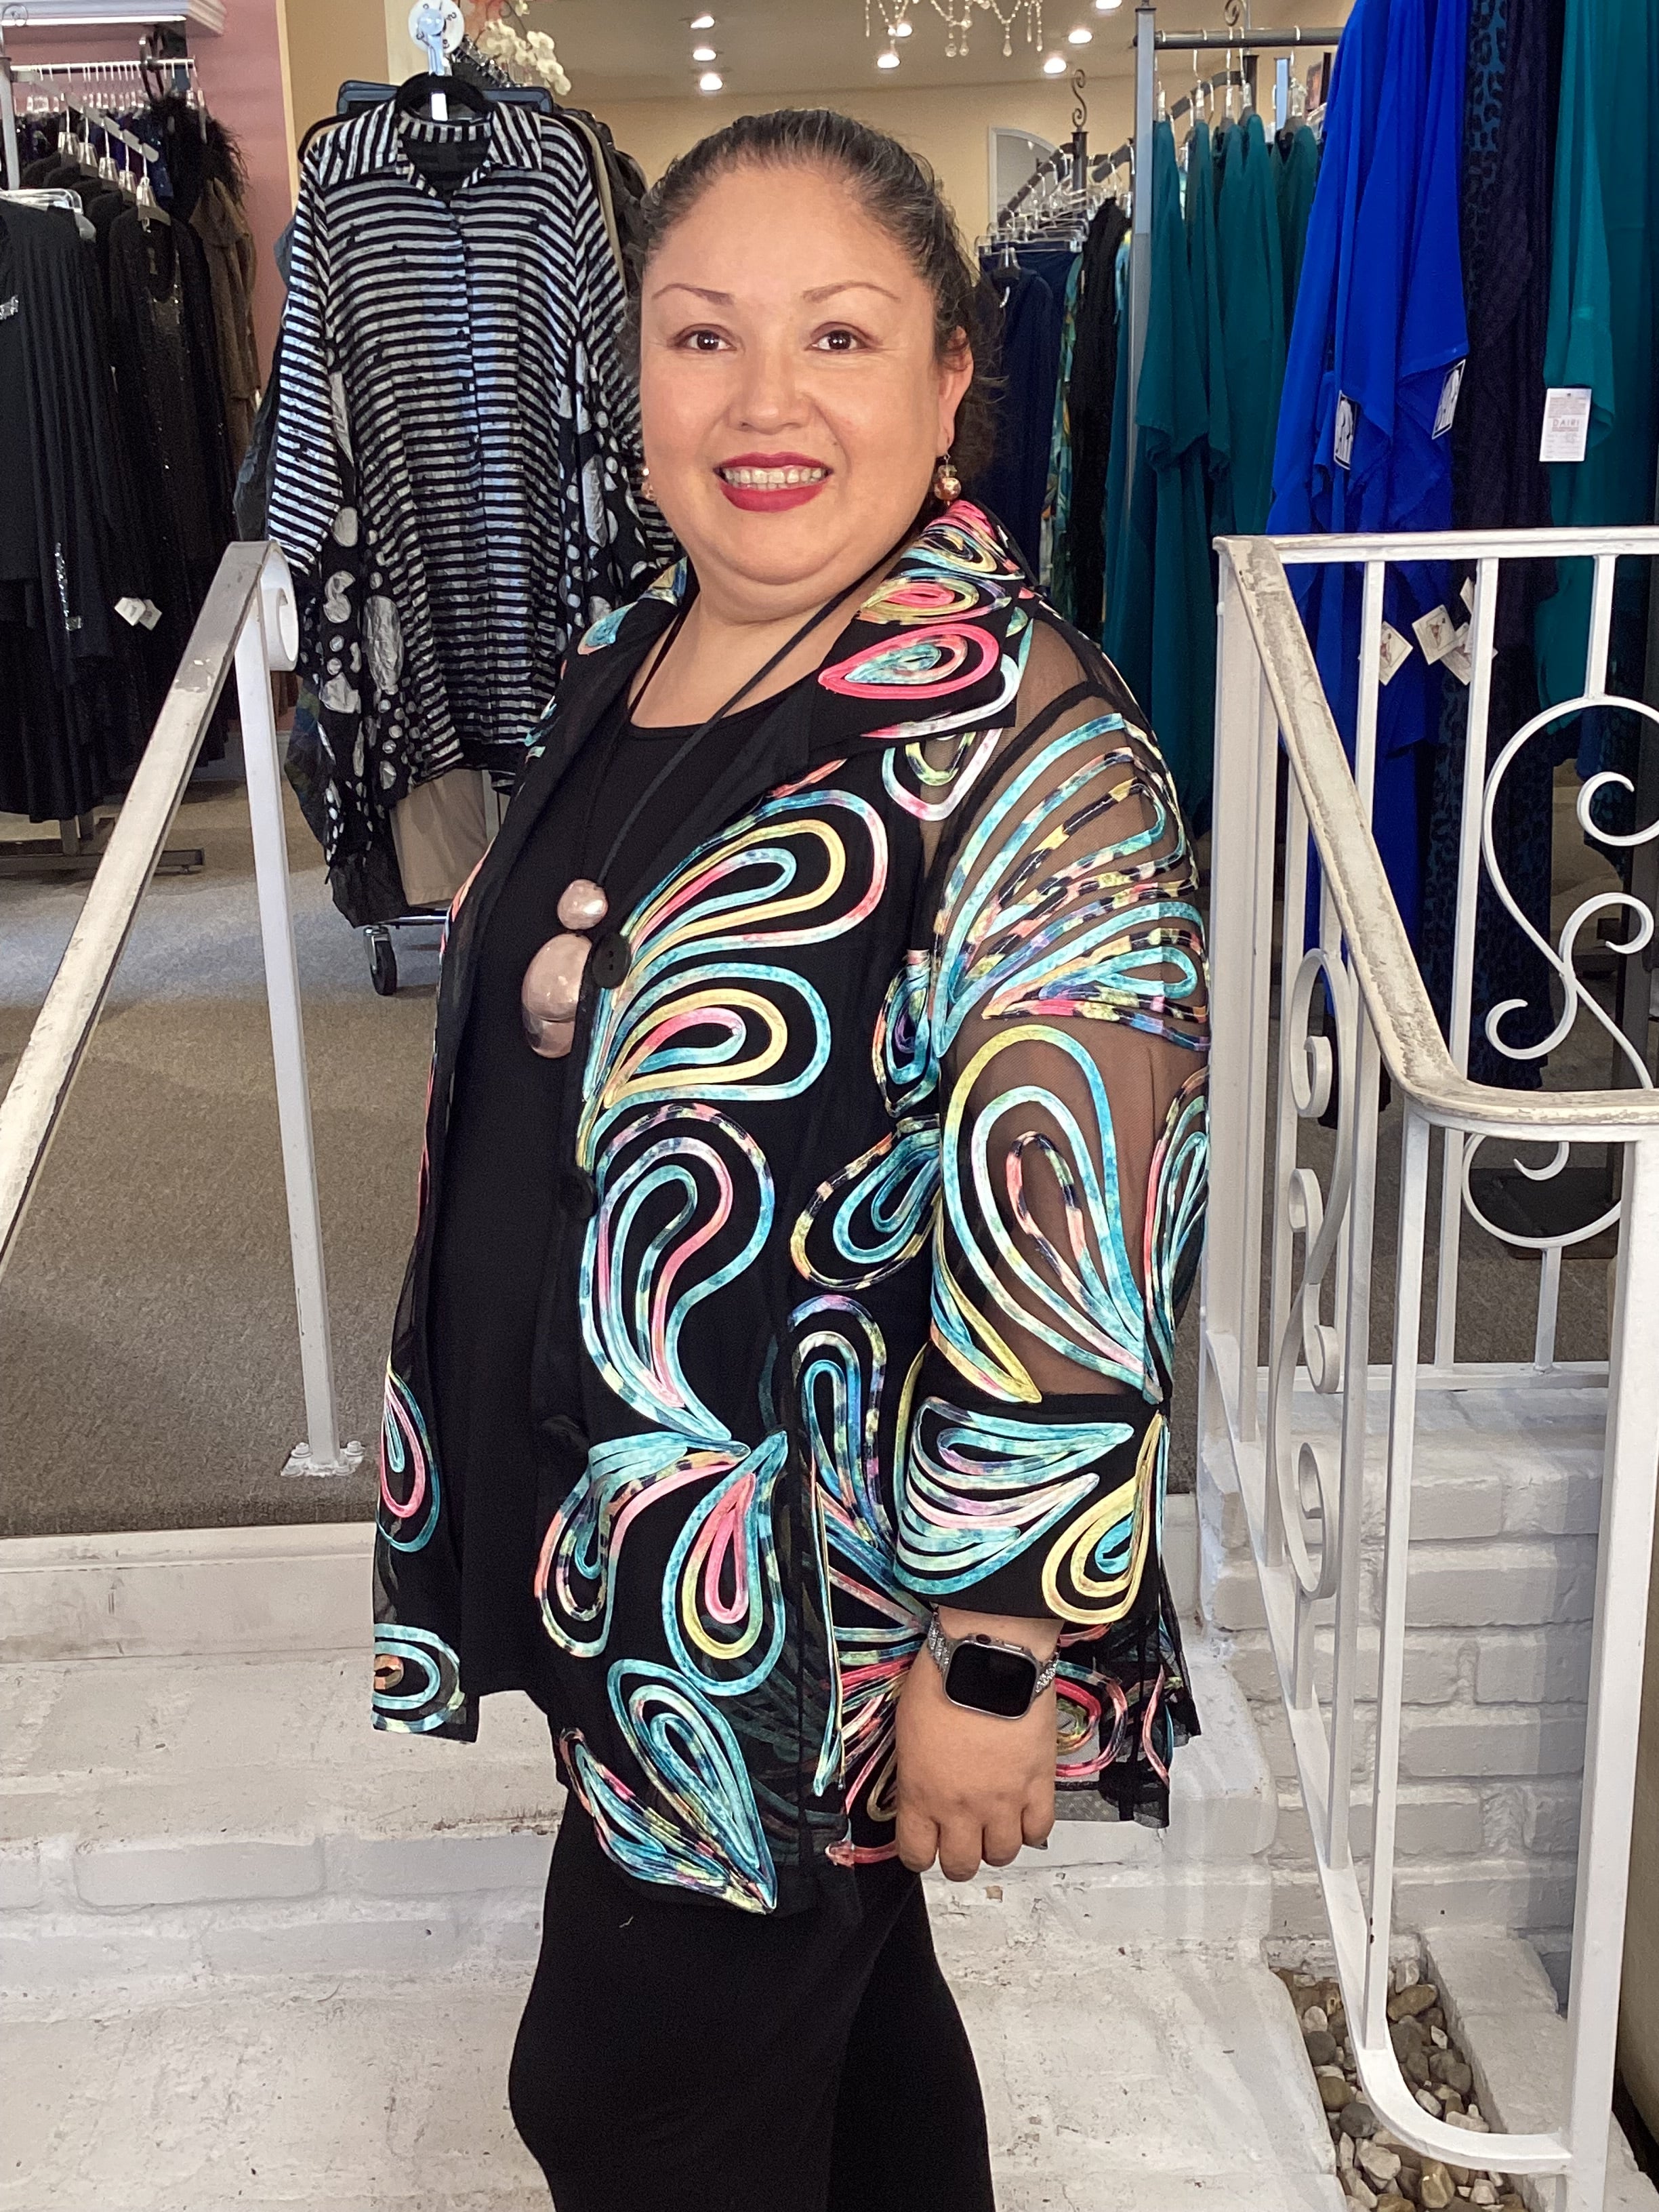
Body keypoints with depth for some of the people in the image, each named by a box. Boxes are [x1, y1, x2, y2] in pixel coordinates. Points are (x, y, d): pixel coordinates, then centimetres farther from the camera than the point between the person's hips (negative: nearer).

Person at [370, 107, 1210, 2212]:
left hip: (803, 1598, -7)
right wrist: (477, 1457, 19)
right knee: (835, 1992, 26)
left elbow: (1073, 1267, -24)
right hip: (596, 1532, 7)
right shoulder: (627, 655, 3)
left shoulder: (1028, 750, -22)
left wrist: (997, 1659, -19)